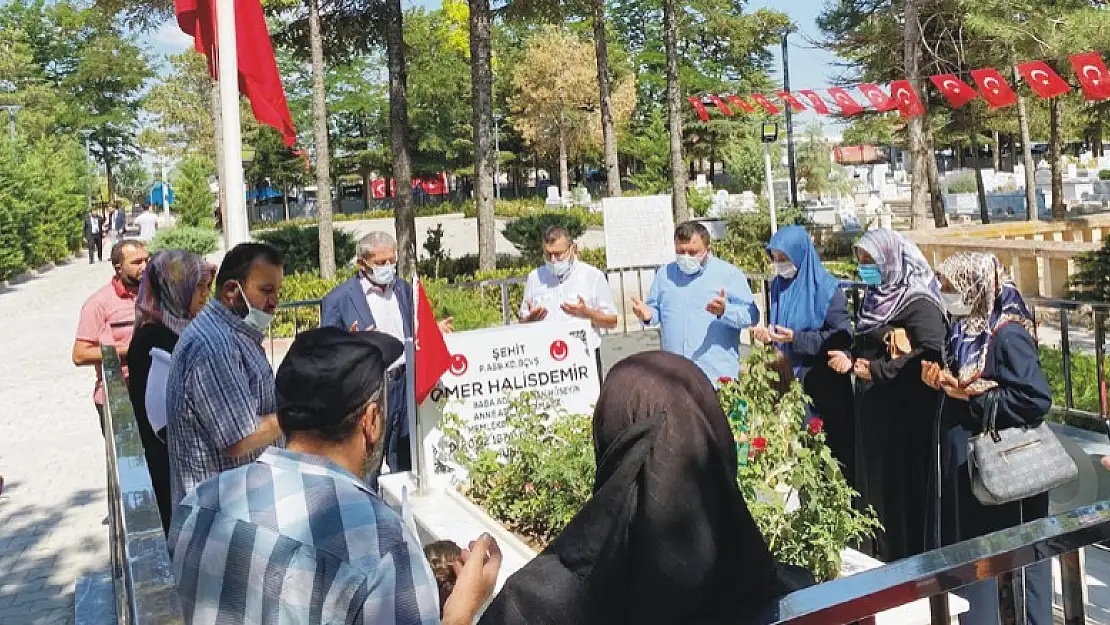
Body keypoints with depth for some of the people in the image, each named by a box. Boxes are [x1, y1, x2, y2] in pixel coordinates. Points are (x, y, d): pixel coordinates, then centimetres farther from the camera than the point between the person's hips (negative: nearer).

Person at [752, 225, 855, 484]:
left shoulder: (827, 289, -10)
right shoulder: (778, 286, 9)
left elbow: (843, 336, -14)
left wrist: (796, 338, -20)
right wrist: (768, 334, -3)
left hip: (822, 386, -5)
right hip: (788, 381, 5)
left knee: (827, 448, 0)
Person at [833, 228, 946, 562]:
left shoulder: (920, 304, -14)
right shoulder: (876, 296, 13)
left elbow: (932, 354, -25)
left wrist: (878, 370, -21)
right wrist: (850, 358, 0)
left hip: (907, 416, -9)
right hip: (873, 410, 9)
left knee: (904, 488, -1)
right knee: (874, 483, 14)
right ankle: (879, 556, 28)